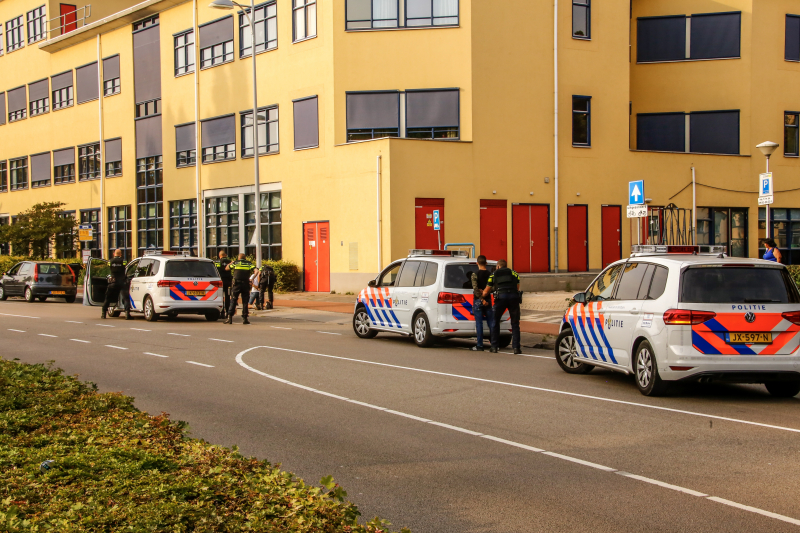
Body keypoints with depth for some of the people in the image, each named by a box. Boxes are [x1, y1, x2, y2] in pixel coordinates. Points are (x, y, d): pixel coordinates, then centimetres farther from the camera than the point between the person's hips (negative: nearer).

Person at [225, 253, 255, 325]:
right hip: (245, 284, 1)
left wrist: (231, 263, 36)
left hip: (237, 284, -1)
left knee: (233, 301, 2)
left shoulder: (235, 263, 8)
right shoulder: (249, 264, 9)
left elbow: (226, 268, 19)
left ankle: (230, 318, -5)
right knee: (245, 302, 7)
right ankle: (244, 318, 4)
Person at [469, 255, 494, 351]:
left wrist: (482, 299, -14)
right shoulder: (490, 274, 3)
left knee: (479, 323, -2)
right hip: (488, 300, 3)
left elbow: (475, 289, -16)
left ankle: (480, 346, -2)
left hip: (478, 300, -3)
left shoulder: (474, 274, -8)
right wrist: (486, 292, -2)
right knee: (491, 323, 7)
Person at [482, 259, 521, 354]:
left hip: (500, 297, 0)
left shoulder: (493, 275, 24)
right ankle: (516, 347, 1)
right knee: (515, 324, 9)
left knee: (495, 322, 15)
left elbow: (486, 292, 27)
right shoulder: (514, 273, 24)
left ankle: (494, 347, 14)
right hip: (513, 297, 0)